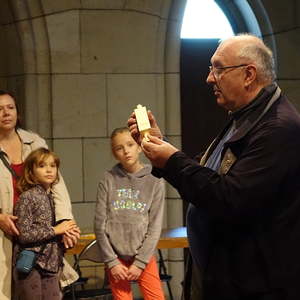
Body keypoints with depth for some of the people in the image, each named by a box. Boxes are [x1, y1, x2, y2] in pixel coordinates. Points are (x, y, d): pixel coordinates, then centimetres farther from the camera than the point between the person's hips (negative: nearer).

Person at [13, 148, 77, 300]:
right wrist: (54, 230, -13)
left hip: (51, 264, 6)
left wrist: (68, 230, 0)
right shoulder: (27, 197, -8)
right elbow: (24, 235, -15)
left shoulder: (53, 197, 11)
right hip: (30, 264, -6)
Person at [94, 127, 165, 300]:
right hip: (116, 257, 0)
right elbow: (100, 225, -1)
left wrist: (139, 263, -7)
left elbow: (155, 227, -2)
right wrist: (111, 261, -6)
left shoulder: (155, 181, -1)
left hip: (144, 255, 0)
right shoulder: (108, 181, 0)